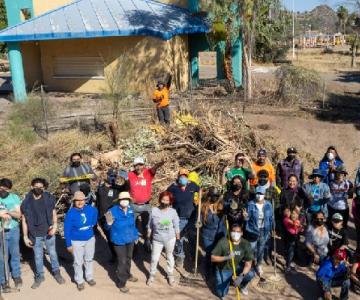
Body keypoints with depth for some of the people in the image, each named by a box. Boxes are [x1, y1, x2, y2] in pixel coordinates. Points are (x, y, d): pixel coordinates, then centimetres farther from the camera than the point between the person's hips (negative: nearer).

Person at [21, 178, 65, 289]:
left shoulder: (49, 199, -8)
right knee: (38, 256, 15)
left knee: (53, 253, 17)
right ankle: (39, 276, 33)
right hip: (35, 234, 0)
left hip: (49, 233, 1)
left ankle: (56, 273, 36)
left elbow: (54, 213, 0)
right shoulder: (26, 203, -10)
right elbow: (24, 220, -3)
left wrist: (55, 225, -18)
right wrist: (25, 236, -4)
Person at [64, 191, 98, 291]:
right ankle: (79, 281, 27)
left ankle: (89, 277, 39)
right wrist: (68, 244, -13)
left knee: (89, 259, 20)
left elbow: (95, 212, 17)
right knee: (78, 262, 8)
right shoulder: (70, 213, -20)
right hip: (76, 241, -4)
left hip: (90, 239, 4)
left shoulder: (90, 209, -10)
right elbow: (67, 230, -15)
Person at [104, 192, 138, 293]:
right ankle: (121, 283, 18)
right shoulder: (113, 211, -23)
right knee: (122, 261, 0)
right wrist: (109, 223, -41)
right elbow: (108, 228, -20)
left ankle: (127, 275, 49)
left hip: (130, 239, 6)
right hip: (119, 241, -6)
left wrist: (136, 235, 15)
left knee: (128, 259, 24)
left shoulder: (130, 210, -5)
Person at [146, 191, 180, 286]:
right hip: (157, 239, 0)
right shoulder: (154, 210, -12)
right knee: (154, 258, 6)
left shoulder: (173, 212, -11)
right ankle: (152, 275, 29)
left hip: (170, 239, 0)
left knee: (169, 257, 17)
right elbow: (150, 225, -1)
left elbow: (176, 226, -1)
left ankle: (170, 276, 35)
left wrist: (177, 236, 4)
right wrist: (148, 236, 5)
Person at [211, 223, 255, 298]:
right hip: (223, 269, -2)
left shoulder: (246, 244, -19)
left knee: (250, 274, -28)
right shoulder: (223, 242, -24)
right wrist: (226, 257, -35)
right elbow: (213, 258, -19)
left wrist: (241, 276, -37)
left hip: (237, 267, 2)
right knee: (222, 294, -12)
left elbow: (248, 263, -21)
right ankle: (229, 278, 21)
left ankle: (243, 285, 8)